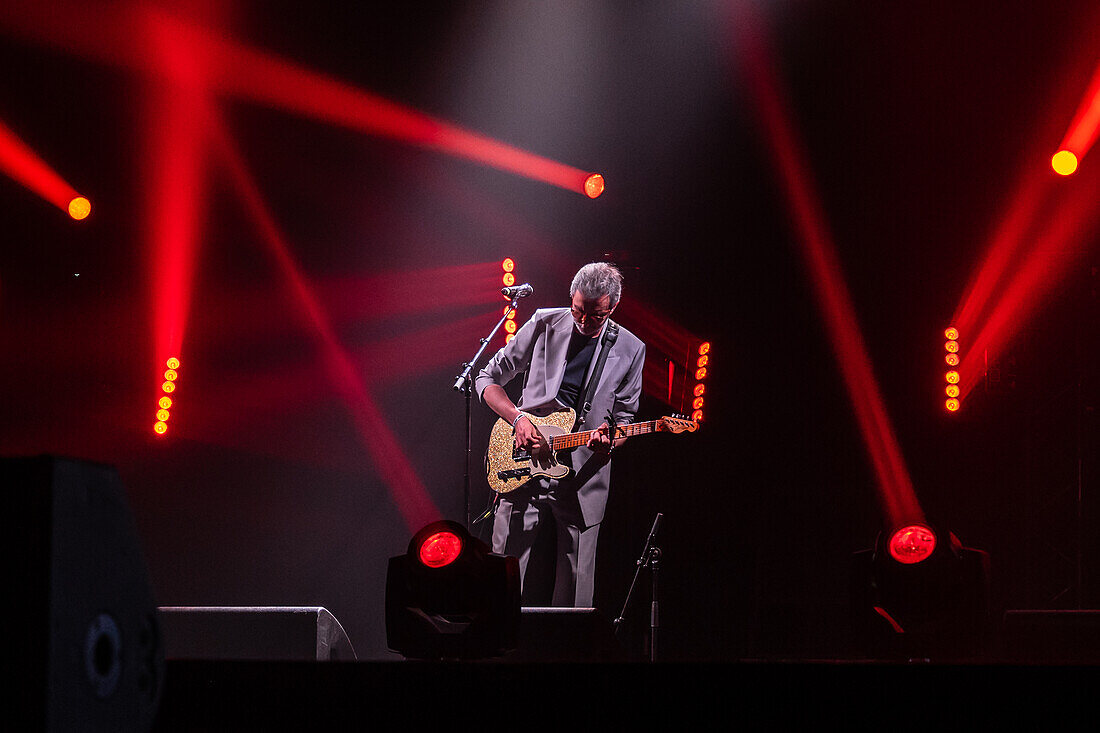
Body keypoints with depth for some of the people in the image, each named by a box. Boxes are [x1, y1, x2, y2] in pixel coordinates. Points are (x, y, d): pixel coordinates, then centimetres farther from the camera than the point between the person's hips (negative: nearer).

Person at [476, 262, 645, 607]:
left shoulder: (629, 351, 2)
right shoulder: (544, 325, 0)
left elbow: (624, 420, 8)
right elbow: (487, 378, 6)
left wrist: (608, 441, -16)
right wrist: (518, 418, -10)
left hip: (582, 482, 0)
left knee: (573, 596, 1)